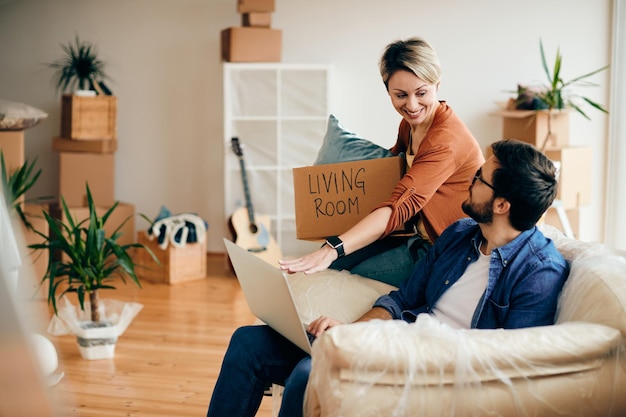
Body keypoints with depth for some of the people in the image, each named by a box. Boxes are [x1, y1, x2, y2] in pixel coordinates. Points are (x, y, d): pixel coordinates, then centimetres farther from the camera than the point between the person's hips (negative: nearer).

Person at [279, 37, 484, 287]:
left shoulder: (448, 139, -26)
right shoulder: (410, 123, 3)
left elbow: (400, 207, -34)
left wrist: (333, 250, -42)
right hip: (416, 230, 8)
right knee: (333, 266, -8)